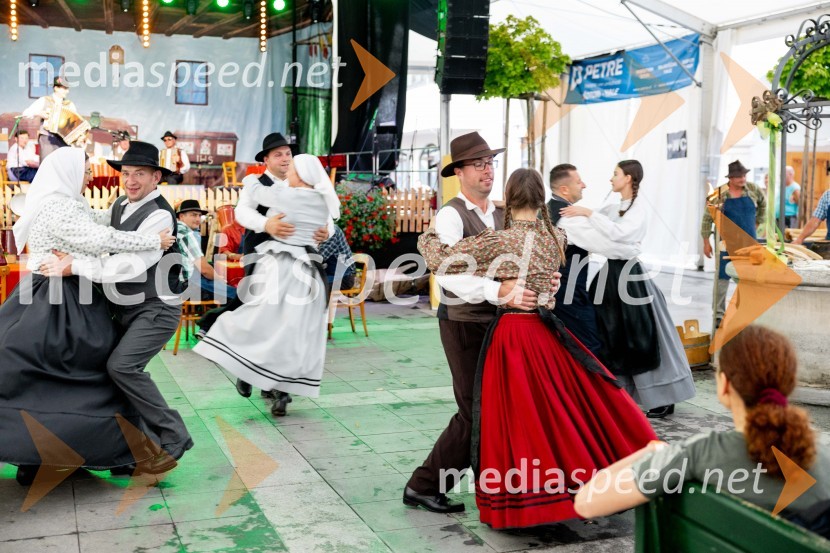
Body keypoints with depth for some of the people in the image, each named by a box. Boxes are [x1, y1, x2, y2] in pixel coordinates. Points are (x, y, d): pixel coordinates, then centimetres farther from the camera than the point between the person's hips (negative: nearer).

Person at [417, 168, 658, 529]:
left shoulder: (499, 241, -13)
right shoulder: (556, 237, 3)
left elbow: (442, 261, -13)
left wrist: (428, 237, 6)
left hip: (513, 336, -5)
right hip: (549, 332, 5)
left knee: (519, 418, 2)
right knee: (571, 405, 13)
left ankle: (519, 502, 10)